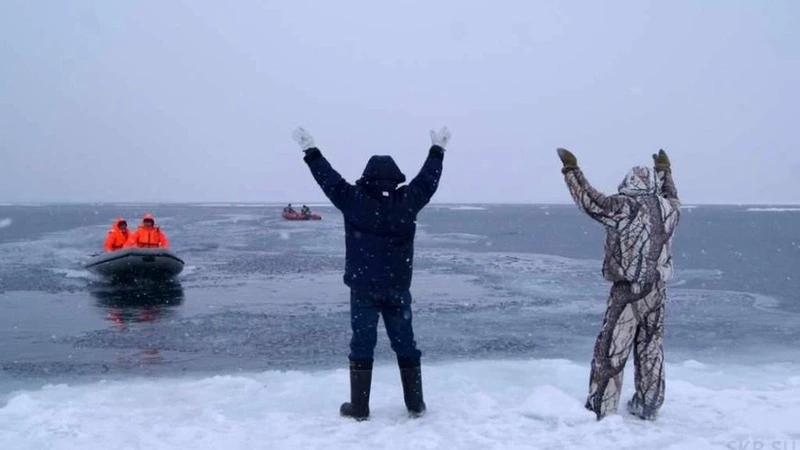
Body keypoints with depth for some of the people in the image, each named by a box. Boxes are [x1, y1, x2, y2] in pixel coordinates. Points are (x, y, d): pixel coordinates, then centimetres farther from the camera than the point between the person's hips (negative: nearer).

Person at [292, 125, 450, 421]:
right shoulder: (407, 201, -4)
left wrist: (310, 150, 12)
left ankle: (359, 407, 9)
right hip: (397, 288, 2)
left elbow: (329, 178, 1)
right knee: (405, 344, 11)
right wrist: (437, 149, 26)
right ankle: (415, 404, 17)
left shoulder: (354, 200, -8)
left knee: (362, 345, 5)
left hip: (363, 288, -2)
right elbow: (428, 179, 11)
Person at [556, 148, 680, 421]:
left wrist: (571, 169, -1)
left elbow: (590, 201, -9)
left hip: (628, 291, -6)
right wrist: (665, 171, 44)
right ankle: (648, 407, 24)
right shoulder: (668, 209, 6)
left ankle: (600, 410, 2)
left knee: (610, 352, -1)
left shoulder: (625, 207, -13)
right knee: (651, 350, 15)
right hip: (657, 291, 6)